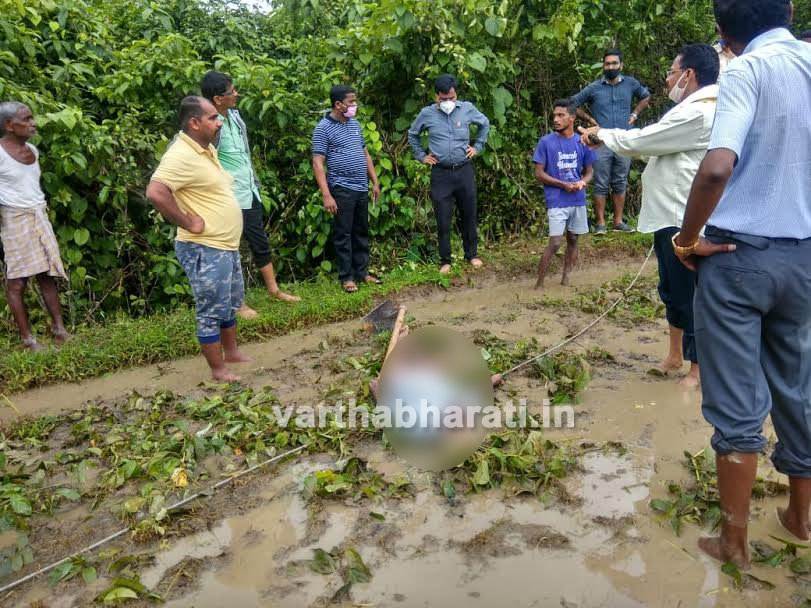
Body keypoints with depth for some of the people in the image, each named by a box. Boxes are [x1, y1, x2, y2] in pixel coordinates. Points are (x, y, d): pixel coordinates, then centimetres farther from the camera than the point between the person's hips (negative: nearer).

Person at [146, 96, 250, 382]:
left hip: (227, 245, 10)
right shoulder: (182, 155, -21)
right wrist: (189, 223, -26)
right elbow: (155, 192, -34)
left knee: (230, 303, 22)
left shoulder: (207, 149, 10)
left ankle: (232, 352, 40)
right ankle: (219, 371, 14)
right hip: (204, 250, -10)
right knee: (212, 312, 2)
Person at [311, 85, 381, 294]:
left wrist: (375, 182, 16)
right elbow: (318, 163, -13)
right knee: (343, 234, 1)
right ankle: (346, 276, 10)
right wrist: (326, 195, -19)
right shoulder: (323, 128, -9)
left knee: (362, 232, 13)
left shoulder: (355, 124, 12)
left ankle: (362, 272, 23)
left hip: (362, 189, 7)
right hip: (341, 190, -7)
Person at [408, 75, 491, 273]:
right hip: (440, 173, -1)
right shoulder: (427, 114, -3)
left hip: (464, 170, 1)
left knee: (469, 215, 11)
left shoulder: (467, 108, -1)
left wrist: (478, 146, 11)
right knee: (443, 220, 2)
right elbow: (412, 134, 15)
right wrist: (421, 155, 9)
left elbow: (485, 124, 18)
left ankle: (472, 255, 27)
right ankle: (445, 261, 14)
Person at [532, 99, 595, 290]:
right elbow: (539, 173, -6)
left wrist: (582, 182, -12)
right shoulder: (546, 142, -6)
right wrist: (564, 185, -14)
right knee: (555, 243, -10)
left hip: (578, 201, 4)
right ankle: (539, 283, -1)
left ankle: (566, 278, 25)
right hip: (557, 202, -4)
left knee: (573, 240, 12)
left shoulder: (582, 142, 3)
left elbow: (589, 171, 11)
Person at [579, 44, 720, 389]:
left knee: (689, 296, 2)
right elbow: (651, 147, 19)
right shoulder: (693, 111, 16)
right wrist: (606, 138, 14)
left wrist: (601, 133, -1)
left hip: (685, 223, -11)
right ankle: (675, 356, 35)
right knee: (672, 292, 20)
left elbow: (637, 141, -17)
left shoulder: (697, 114, -19)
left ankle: (697, 367, 16)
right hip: (670, 218, 11)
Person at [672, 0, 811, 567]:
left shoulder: (748, 69, -11)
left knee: (738, 406, 2)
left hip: (740, 253, -6)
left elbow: (717, 168, -27)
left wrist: (689, 237, -13)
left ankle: (735, 541, 15)